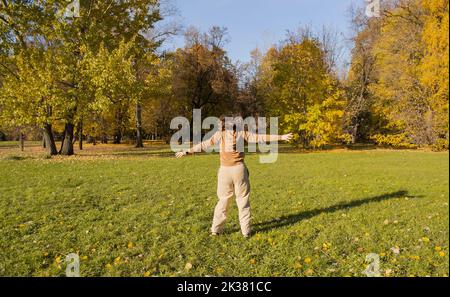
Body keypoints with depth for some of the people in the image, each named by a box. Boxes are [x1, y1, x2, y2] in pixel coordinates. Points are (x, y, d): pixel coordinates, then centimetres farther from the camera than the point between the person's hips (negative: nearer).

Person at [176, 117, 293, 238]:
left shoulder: (220, 134, 2)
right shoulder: (242, 133, 5)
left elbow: (204, 145, 0)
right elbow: (260, 137, 4)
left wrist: (186, 152, 6)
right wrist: (281, 137, 8)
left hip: (225, 171, 0)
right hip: (239, 169, 0)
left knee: (223, 201, 12)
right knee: (243, 200, 8)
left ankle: (215, 229, 17)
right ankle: (246, 231, 10)